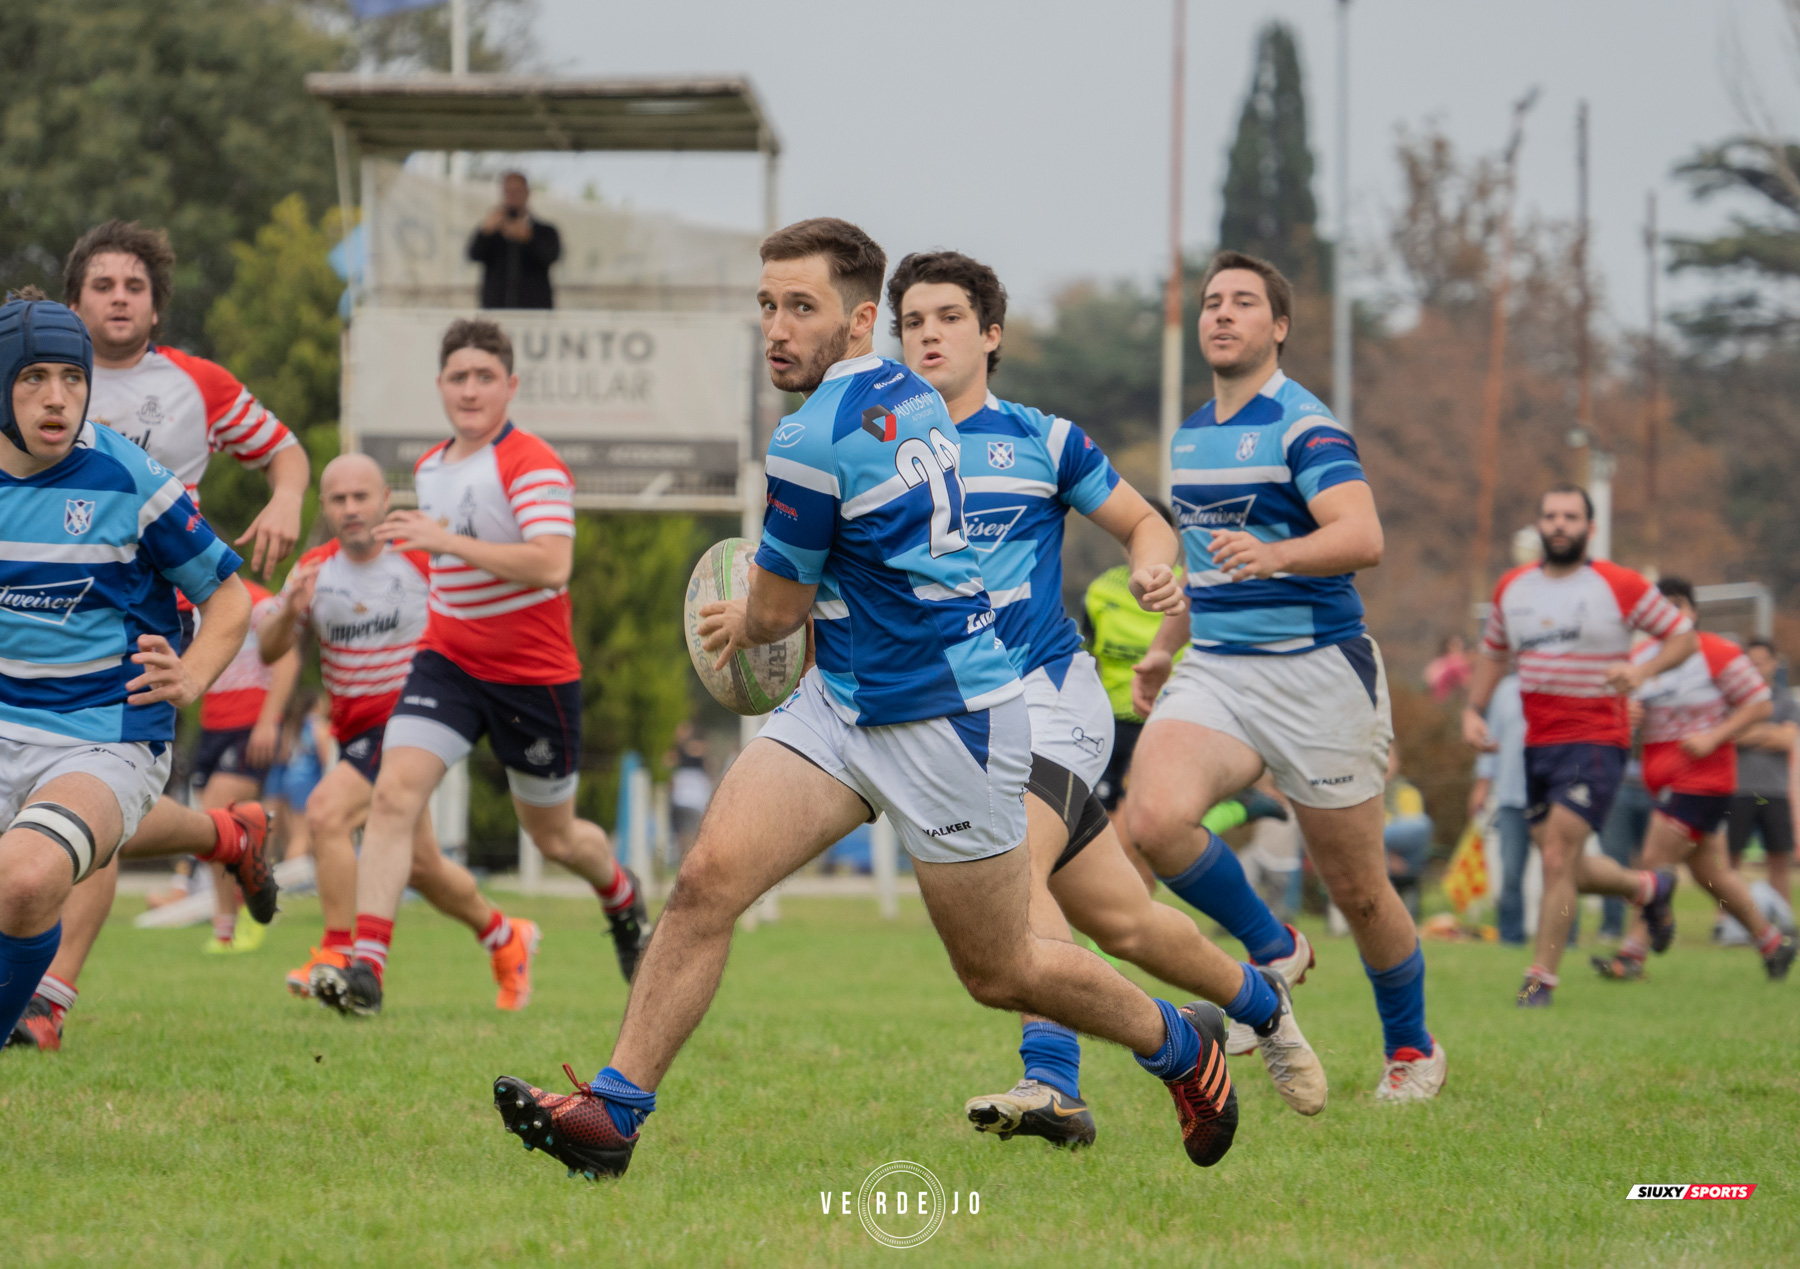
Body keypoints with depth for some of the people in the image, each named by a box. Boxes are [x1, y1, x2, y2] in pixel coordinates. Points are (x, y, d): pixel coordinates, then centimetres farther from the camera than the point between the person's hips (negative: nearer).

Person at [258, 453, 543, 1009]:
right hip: (353, 728, 6)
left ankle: (338, 955, -18)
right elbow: (268, 651, -1)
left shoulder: (422, 560, -11)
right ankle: (504, 936, 38)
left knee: (325, 813, -26)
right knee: (420, 867, 14)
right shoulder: (315, 569, 2)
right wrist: (288, 613, -22)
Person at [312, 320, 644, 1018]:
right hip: (447, 662, 5)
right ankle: (365, 967, -24)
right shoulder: (430, 468, 8)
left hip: (534, 674, -5)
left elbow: (551, 567, -31)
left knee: (554, 836, 12)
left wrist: (446, 541, -35)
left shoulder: (533, 465, -16)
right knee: (394, 792, -19)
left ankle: (624, 898, 47)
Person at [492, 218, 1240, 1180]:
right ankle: (613, 1110, -10)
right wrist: (759, 617, 24)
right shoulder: (906, 391, 4)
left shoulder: (813, 441, -23)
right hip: (842, 697, 9)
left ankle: (1183, 1044, 31)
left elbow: (776, 611, -9)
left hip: (944, 721, -9)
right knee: (710, 876, -8)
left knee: (1000, 973, 7)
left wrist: (741, 626, 14)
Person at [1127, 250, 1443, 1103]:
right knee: (1156, 817, -24)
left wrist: (1275, 555, -44)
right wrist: (1162, 648, 28)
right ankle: (1268, 949, 1)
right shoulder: (1192, 435, 13)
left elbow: (1362, 537, -26)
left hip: (1316, 673, -5)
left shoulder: (1305, 426, -10)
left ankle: (1411, 1048, 28)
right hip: (1213, 672, 5)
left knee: (1358, 891, 4)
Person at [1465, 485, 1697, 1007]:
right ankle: (1648, 886, 39)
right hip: (1538, 744, 6)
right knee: (1566, 869, 10)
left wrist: (1644, 670, -17)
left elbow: (1684, 635, 1)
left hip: (1596, 741, -6)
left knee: (1557, 857, -15)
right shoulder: (1512, 588, 9)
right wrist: (1472, 710, 9)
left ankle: (1541, 977, -6)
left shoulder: (1620, 586, -5)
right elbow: (1492, 652, 23)